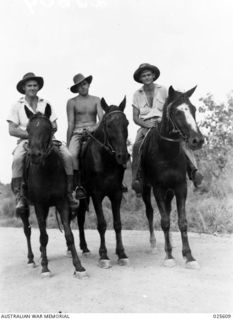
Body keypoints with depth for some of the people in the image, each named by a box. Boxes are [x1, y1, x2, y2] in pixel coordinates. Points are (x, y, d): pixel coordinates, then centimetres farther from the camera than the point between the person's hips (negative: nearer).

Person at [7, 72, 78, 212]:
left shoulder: (46, 104, 14)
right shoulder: (17, 106, 6)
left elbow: (54, 126, 11)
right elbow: (12, 130, -1)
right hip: (26, 140, -2)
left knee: (68, 156, -22)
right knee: (17, 159, -34)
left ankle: (69, 193, -14)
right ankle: (19, 197, -25)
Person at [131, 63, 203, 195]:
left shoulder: (163, 90, 8)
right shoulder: (137, 95, 10)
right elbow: (135, 117, 6)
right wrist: (145, 123, -14)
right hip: (145, 127, 0)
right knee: (137, 147, -29)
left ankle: (193, 170, -28)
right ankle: (136, 178, -25)